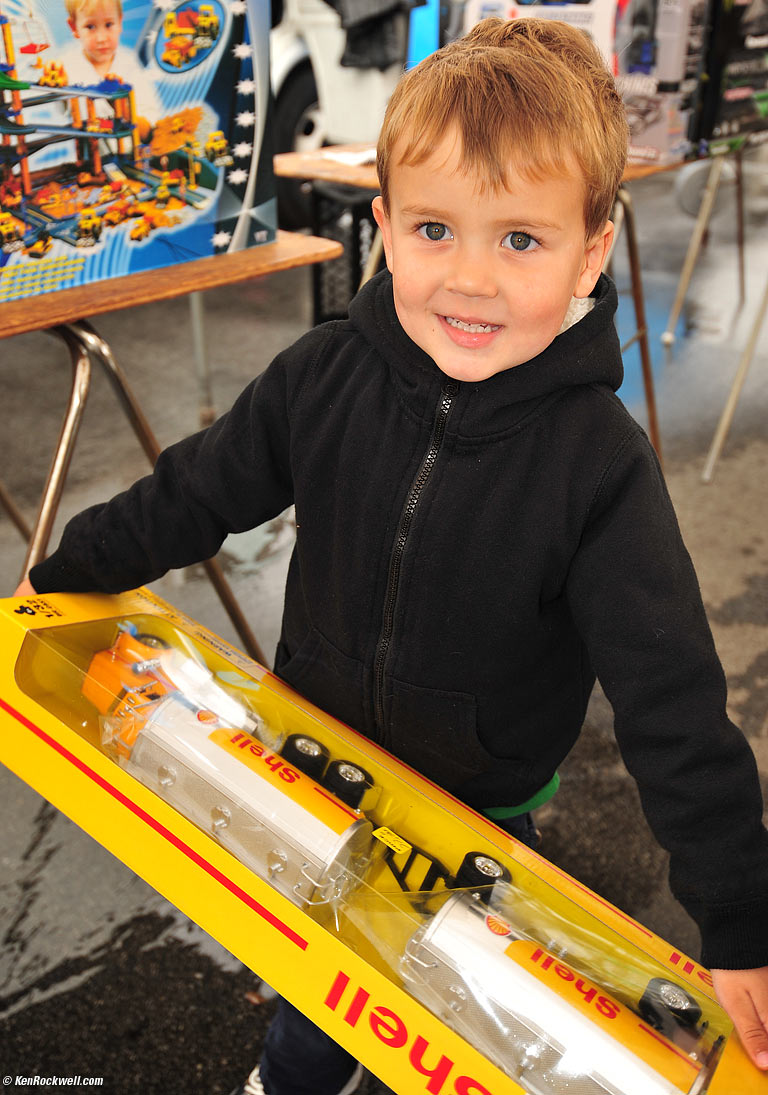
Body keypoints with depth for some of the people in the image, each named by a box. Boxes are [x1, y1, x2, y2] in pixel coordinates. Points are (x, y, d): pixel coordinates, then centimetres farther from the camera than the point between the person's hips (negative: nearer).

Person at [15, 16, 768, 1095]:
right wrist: (61, 577, 7)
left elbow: (674, 704, -23)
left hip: (483, 804, -2)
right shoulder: (324, 377, -19)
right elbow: (196, 491, -3)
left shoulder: (599, 461, -27)